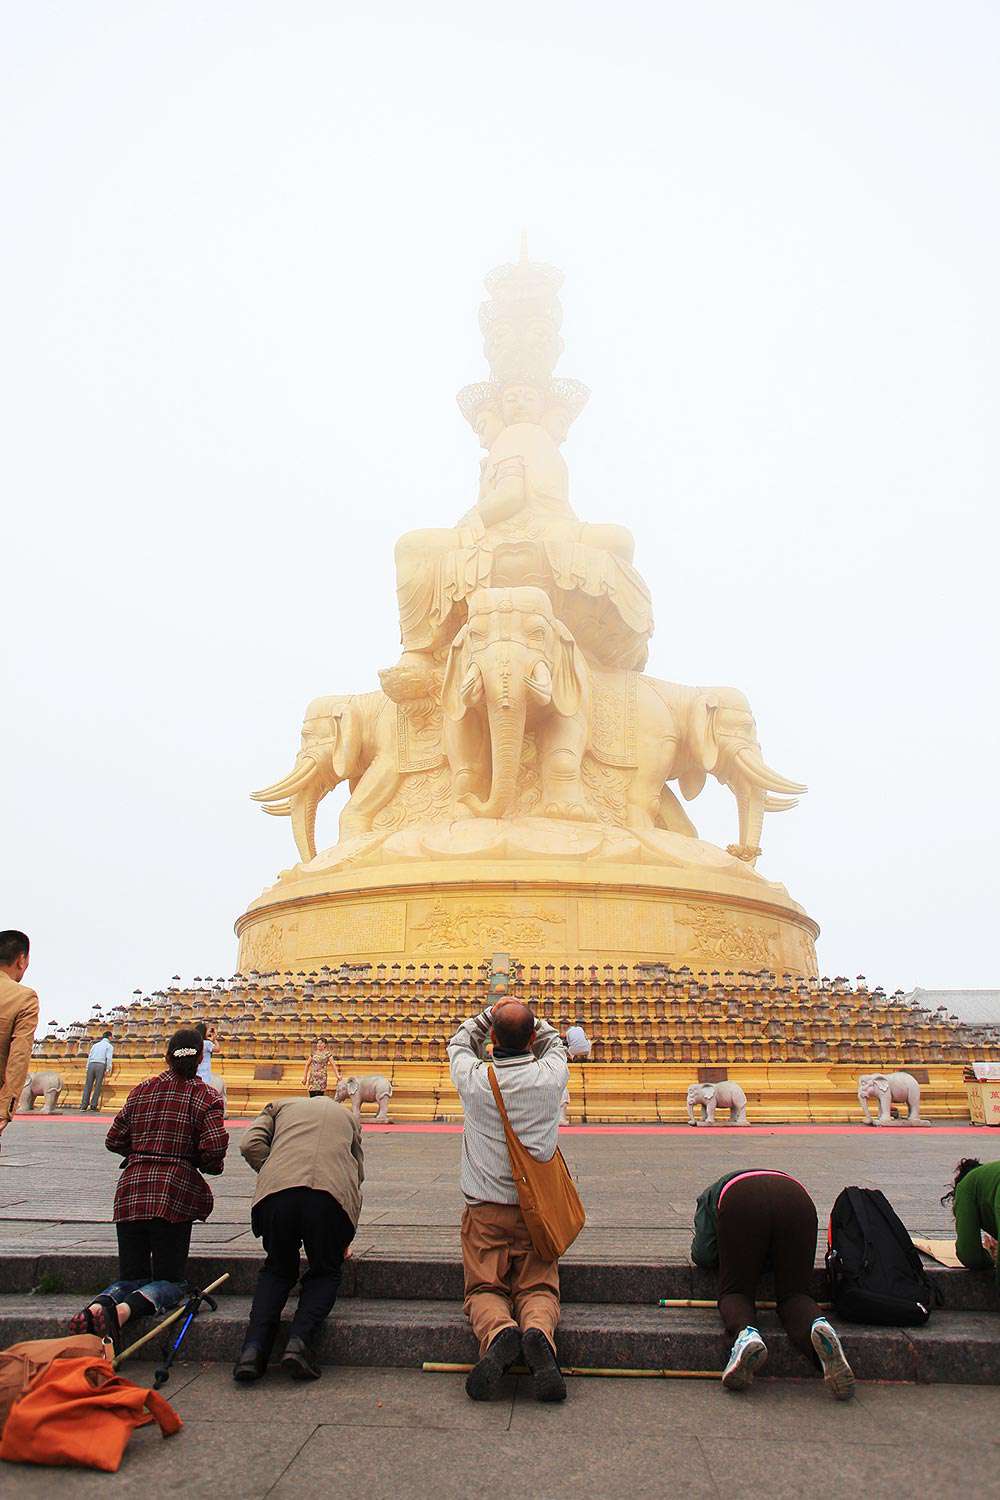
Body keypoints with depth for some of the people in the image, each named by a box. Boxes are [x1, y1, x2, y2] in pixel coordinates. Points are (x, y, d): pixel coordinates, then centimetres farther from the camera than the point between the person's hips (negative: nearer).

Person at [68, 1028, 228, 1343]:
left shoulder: (141, 1090, 12)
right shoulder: (205, 1096, -2)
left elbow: (114, 1141, 17)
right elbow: (214, 1149, -14)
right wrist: (210, 1166, 9)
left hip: (130, 1189, 4)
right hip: (174, 1193, -4)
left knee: (131, 1275, 17)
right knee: (170, 1280, 7)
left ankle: (98, 1305, -16)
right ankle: (124, 1310, -23)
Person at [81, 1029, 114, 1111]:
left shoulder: (95, 1045, 24)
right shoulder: (109, 1046, 8)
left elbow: (89, 1057, 17)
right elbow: (109, 1058, -6)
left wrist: (87, 1069, 14)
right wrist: (108, 1070, -9)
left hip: (91, 1065, 4)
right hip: (101, 1066, -4)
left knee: (88, 1086, 2)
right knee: (98, 1086, 1)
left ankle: (84, 1105, -4)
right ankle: (93, 1105, -2)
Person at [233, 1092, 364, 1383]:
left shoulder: (280, 1106, 32)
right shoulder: (347, 1116, 35)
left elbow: (250, 1144, 12)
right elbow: (358, 1174, 35)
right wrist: (345, 1239, 43)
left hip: (277, 1191, 1)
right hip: (334, 1195, 0)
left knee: (277, 1270, 24)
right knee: (325, 1272, 22)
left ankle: (253, 1348, 8)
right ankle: (300, 1341, 0)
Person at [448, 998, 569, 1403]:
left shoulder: (475, 1080, -9)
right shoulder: (551, 1077, -7)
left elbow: (459, 1043, 15)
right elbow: (555, 1044, 18)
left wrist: (492, 1012, 18)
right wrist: (525, 1015, 21)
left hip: (485, 1210, -1)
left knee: (484, 1290, 4)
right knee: (539, 1289, 6)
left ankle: (498, 1332, -28)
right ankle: (538, 1331, -27)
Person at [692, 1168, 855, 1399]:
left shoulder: (711, 1195, 38)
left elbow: (703, 1256, 23)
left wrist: (727, 1251, 42)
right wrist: (766, 1256, 45)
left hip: (742, 1206, -3)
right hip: (797, 1202, 3)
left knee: (735, 1292, 11)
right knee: (794, 1294, 12)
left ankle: (745, 1333, -20)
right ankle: (818, 1326, -20)